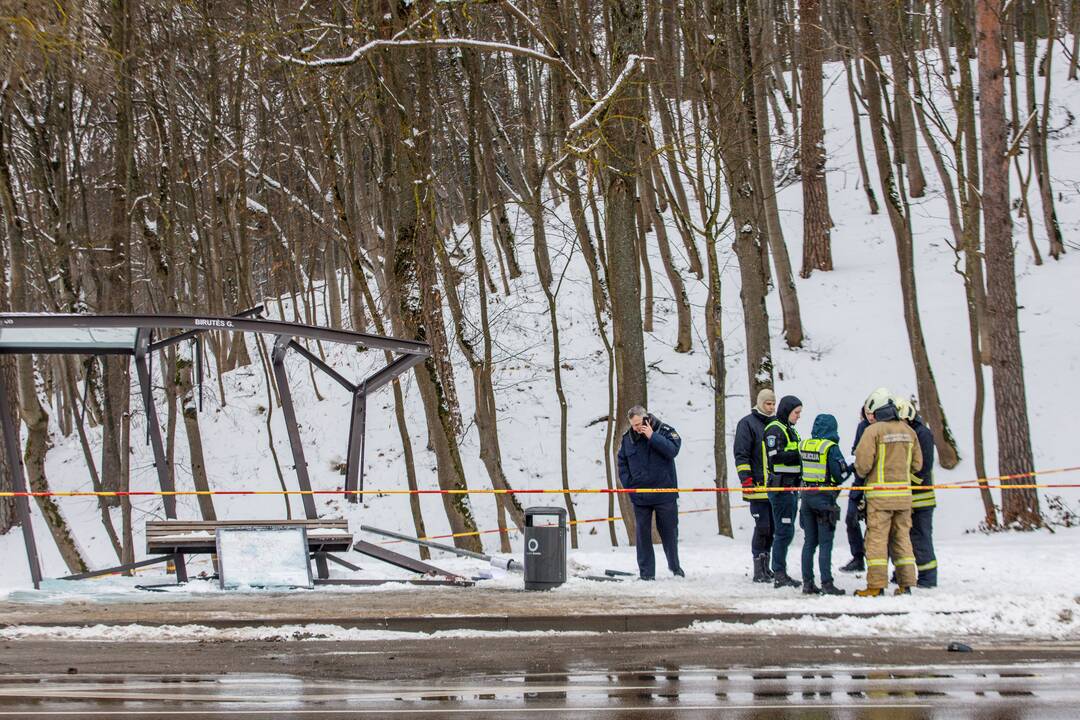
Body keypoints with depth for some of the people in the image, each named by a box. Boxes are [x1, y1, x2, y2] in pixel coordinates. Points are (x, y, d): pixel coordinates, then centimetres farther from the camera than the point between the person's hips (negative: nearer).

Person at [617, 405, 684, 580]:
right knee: (643, 533, 2)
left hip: (664, 493, -2)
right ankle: (646, 572, 7)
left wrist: (652, 437, -22)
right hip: (639, 496, 2)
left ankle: (675, 566, 27)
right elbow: (622, 463, 12)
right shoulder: (627, 438, 4)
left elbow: (672, 450, -20)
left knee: (669, 531, 9)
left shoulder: (665, 431, -4)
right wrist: (628, 485, 1)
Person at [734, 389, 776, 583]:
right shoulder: (747, 423, -3)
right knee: (762, 527, -10)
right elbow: (741, 454, -7)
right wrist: (746, 480, -15)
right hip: (758, 486, -6)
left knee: (771, 527, 9)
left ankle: (766, 567, 18)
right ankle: (759, 570, -6)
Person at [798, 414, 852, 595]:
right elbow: (840, 474, -12)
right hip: (824, 497, -6)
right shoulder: (830, 448, -12)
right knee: (825, 543, -3)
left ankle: (807, 582, 12)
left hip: (806, 495, 6)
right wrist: (851, 469, 7)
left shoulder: (804, 445, 6)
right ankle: (826, 583, -6)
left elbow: (801, 469, 11)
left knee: (809, 542, 11)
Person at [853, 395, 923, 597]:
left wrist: (862, 473, 7)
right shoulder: (908, 431, 9)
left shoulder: (874, 431, -10)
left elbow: (863, 462, -14)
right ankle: (906, 584, 12)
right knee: (902, 537, 12)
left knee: (877, 538, -2)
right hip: (903, 493, 6)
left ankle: (876, 586, -5)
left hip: (880, 492, -6)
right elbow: (917, 464, 13)